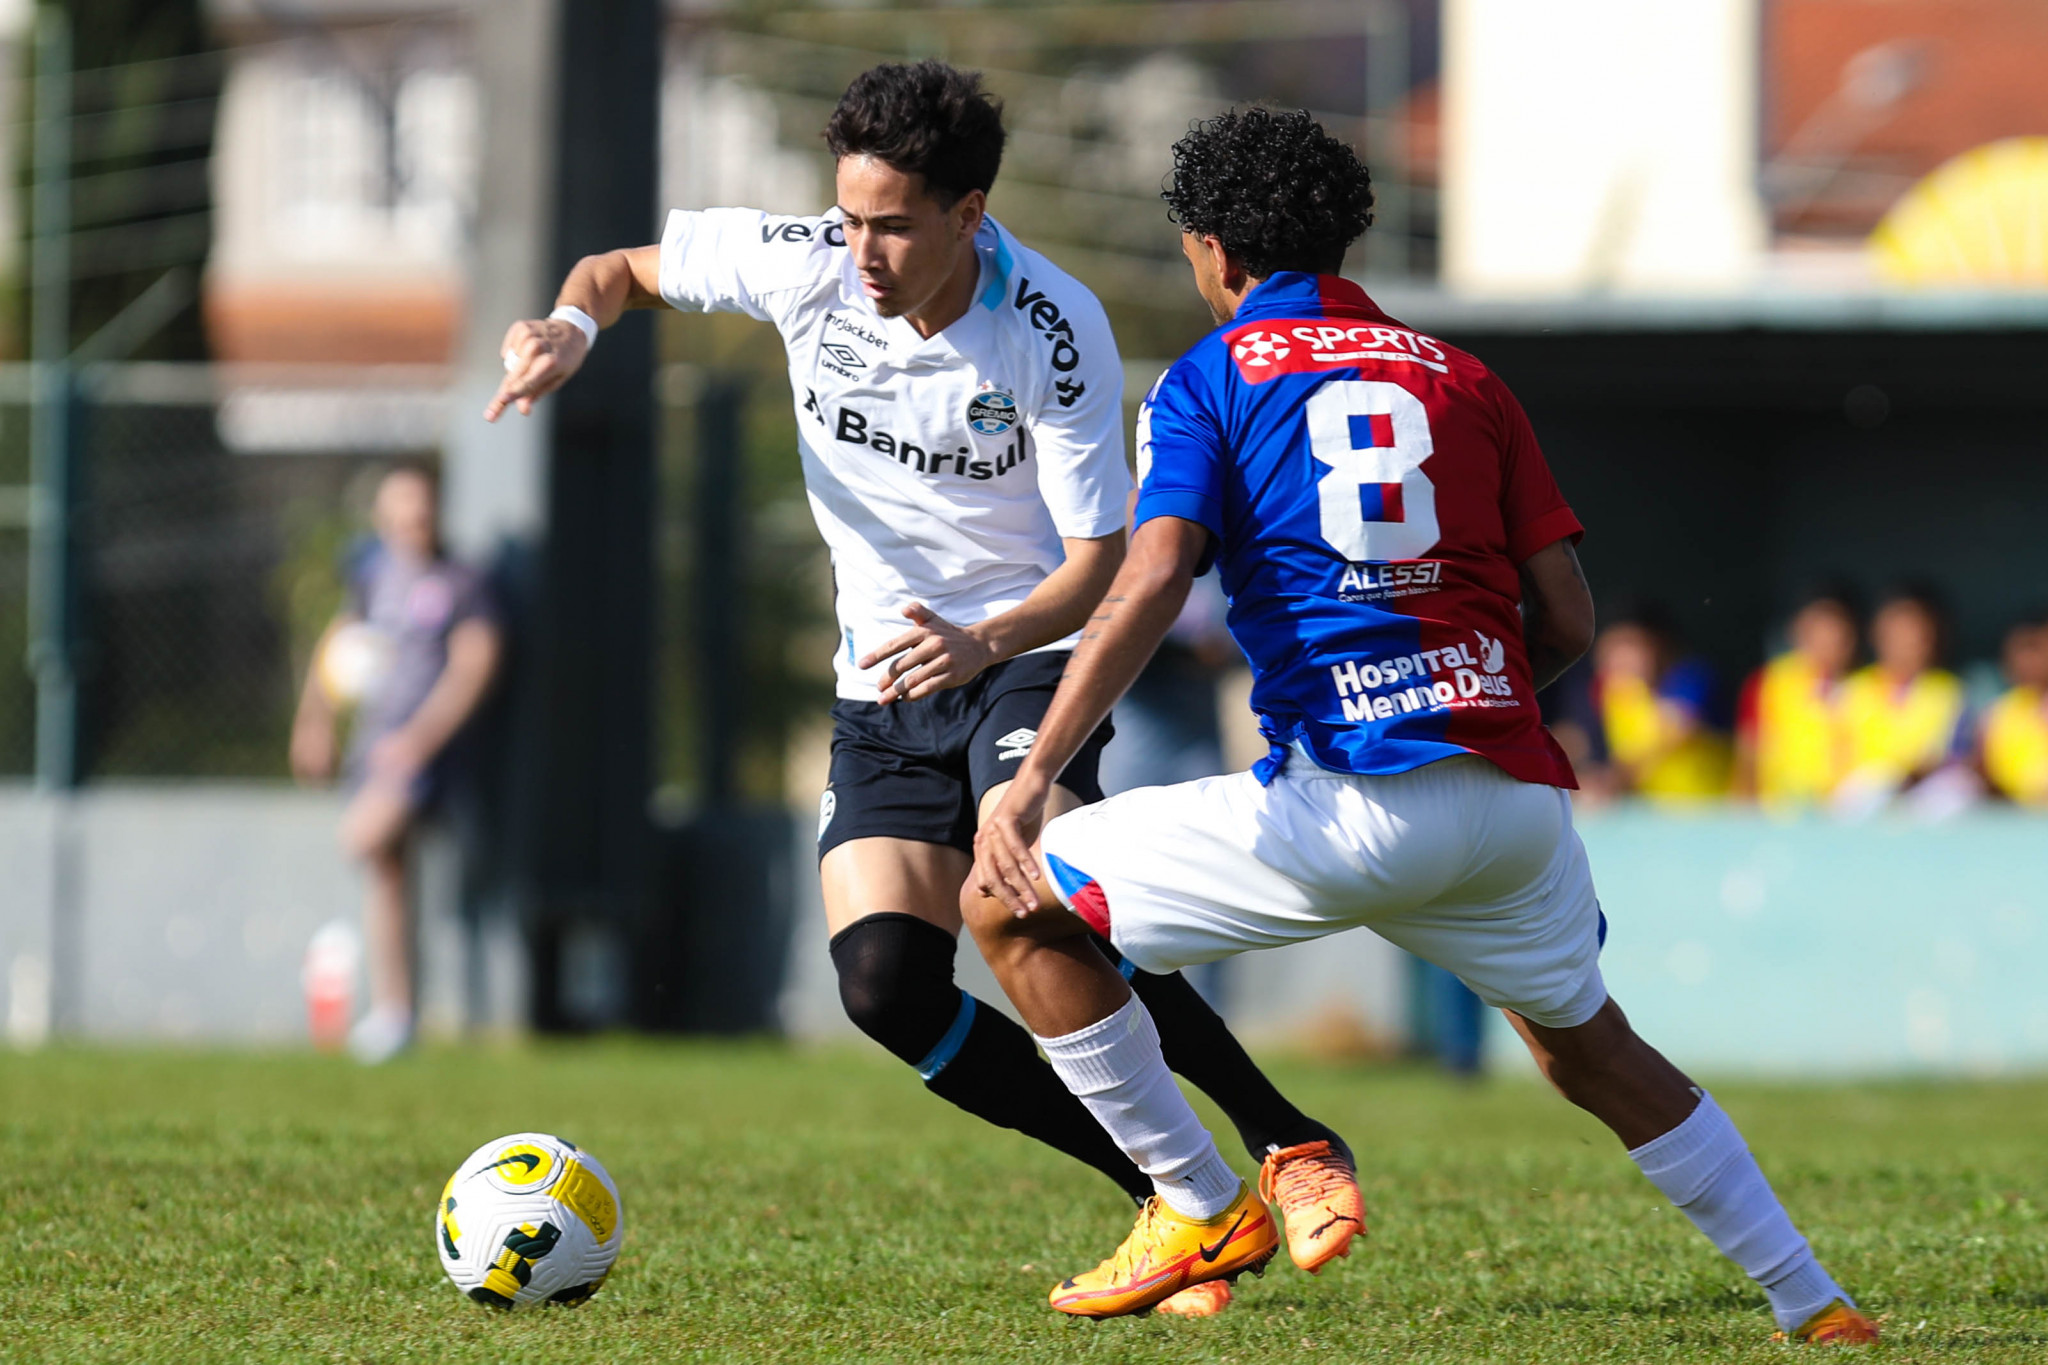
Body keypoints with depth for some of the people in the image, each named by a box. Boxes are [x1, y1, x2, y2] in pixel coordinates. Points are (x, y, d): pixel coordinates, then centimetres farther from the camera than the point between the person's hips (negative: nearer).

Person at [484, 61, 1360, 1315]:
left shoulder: (1056, 334, -20)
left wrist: (983, 643, -37)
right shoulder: (802, 266, -10)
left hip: (1030, 654, -5)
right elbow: (624, 270, 8)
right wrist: (572, 325, -16)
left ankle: (1289, 1145, -19)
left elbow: (1097, 563, -17)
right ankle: (1175, 1192, -7)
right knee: (886, 981, -16)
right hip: (886, 688, 5)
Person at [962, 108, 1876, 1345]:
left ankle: (1203, 1212, 8)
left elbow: (1154, 582, -10)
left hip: (1350, 803, -5)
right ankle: (1818, 1310, 26)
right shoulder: (1461, 378, 19)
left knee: (1012, 906, 8)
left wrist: (1033, 778, -17)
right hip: (1517, 798, 5)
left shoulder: (1210, 380, 7)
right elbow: (1569, 619, 13)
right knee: (1592, 1052, 29)